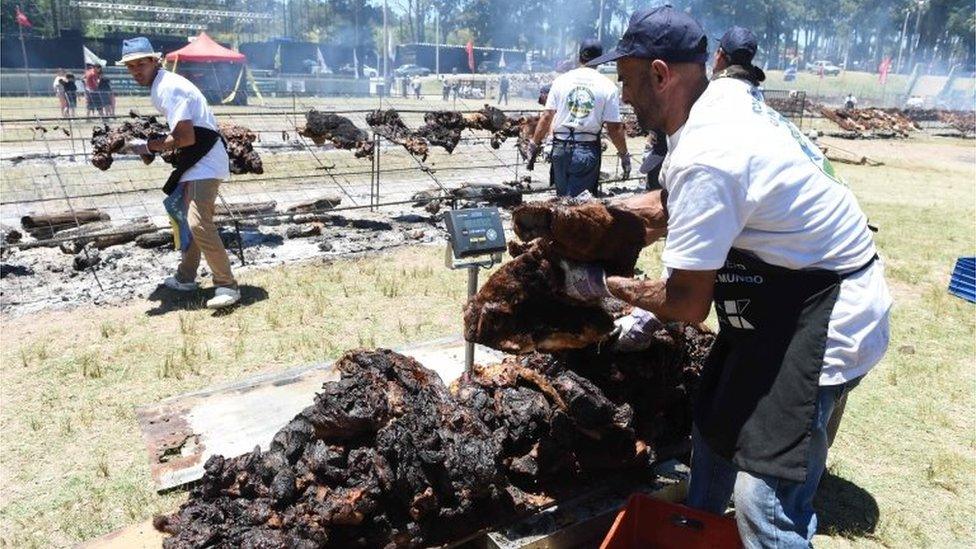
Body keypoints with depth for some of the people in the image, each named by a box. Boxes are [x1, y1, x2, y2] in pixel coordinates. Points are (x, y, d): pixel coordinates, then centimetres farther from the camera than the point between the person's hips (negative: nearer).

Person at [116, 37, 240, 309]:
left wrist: (148, 147, -13)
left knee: (198, 223, -20)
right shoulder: (159, 86, 14)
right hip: (195, 162, 11)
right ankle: (186, 278, 31)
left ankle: (227, 285, -14)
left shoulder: (167, 88, -17)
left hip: (205, 163, -11)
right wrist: (151, 143, 8)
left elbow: (187, 137, -22)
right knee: (184, 217, 18)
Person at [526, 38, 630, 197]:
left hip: (561, 148, 2)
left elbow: (546, 117, 0)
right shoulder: (608, 87, -3)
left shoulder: (561, 80, 2)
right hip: (588, 150, -2)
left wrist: (534, 144, 9)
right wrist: (624, 155, 7)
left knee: (562, 198, 18)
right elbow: (614, 127, -4)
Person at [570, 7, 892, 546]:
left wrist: (603, 284, -9)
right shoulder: (727, 95, 0)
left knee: (766, 497, -8)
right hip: (793, 294, 10)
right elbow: (669, 204, 14)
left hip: (826, 319, -10)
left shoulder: (703, 158, -30)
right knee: (714, 421, 21)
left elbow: (689, 305, -22)